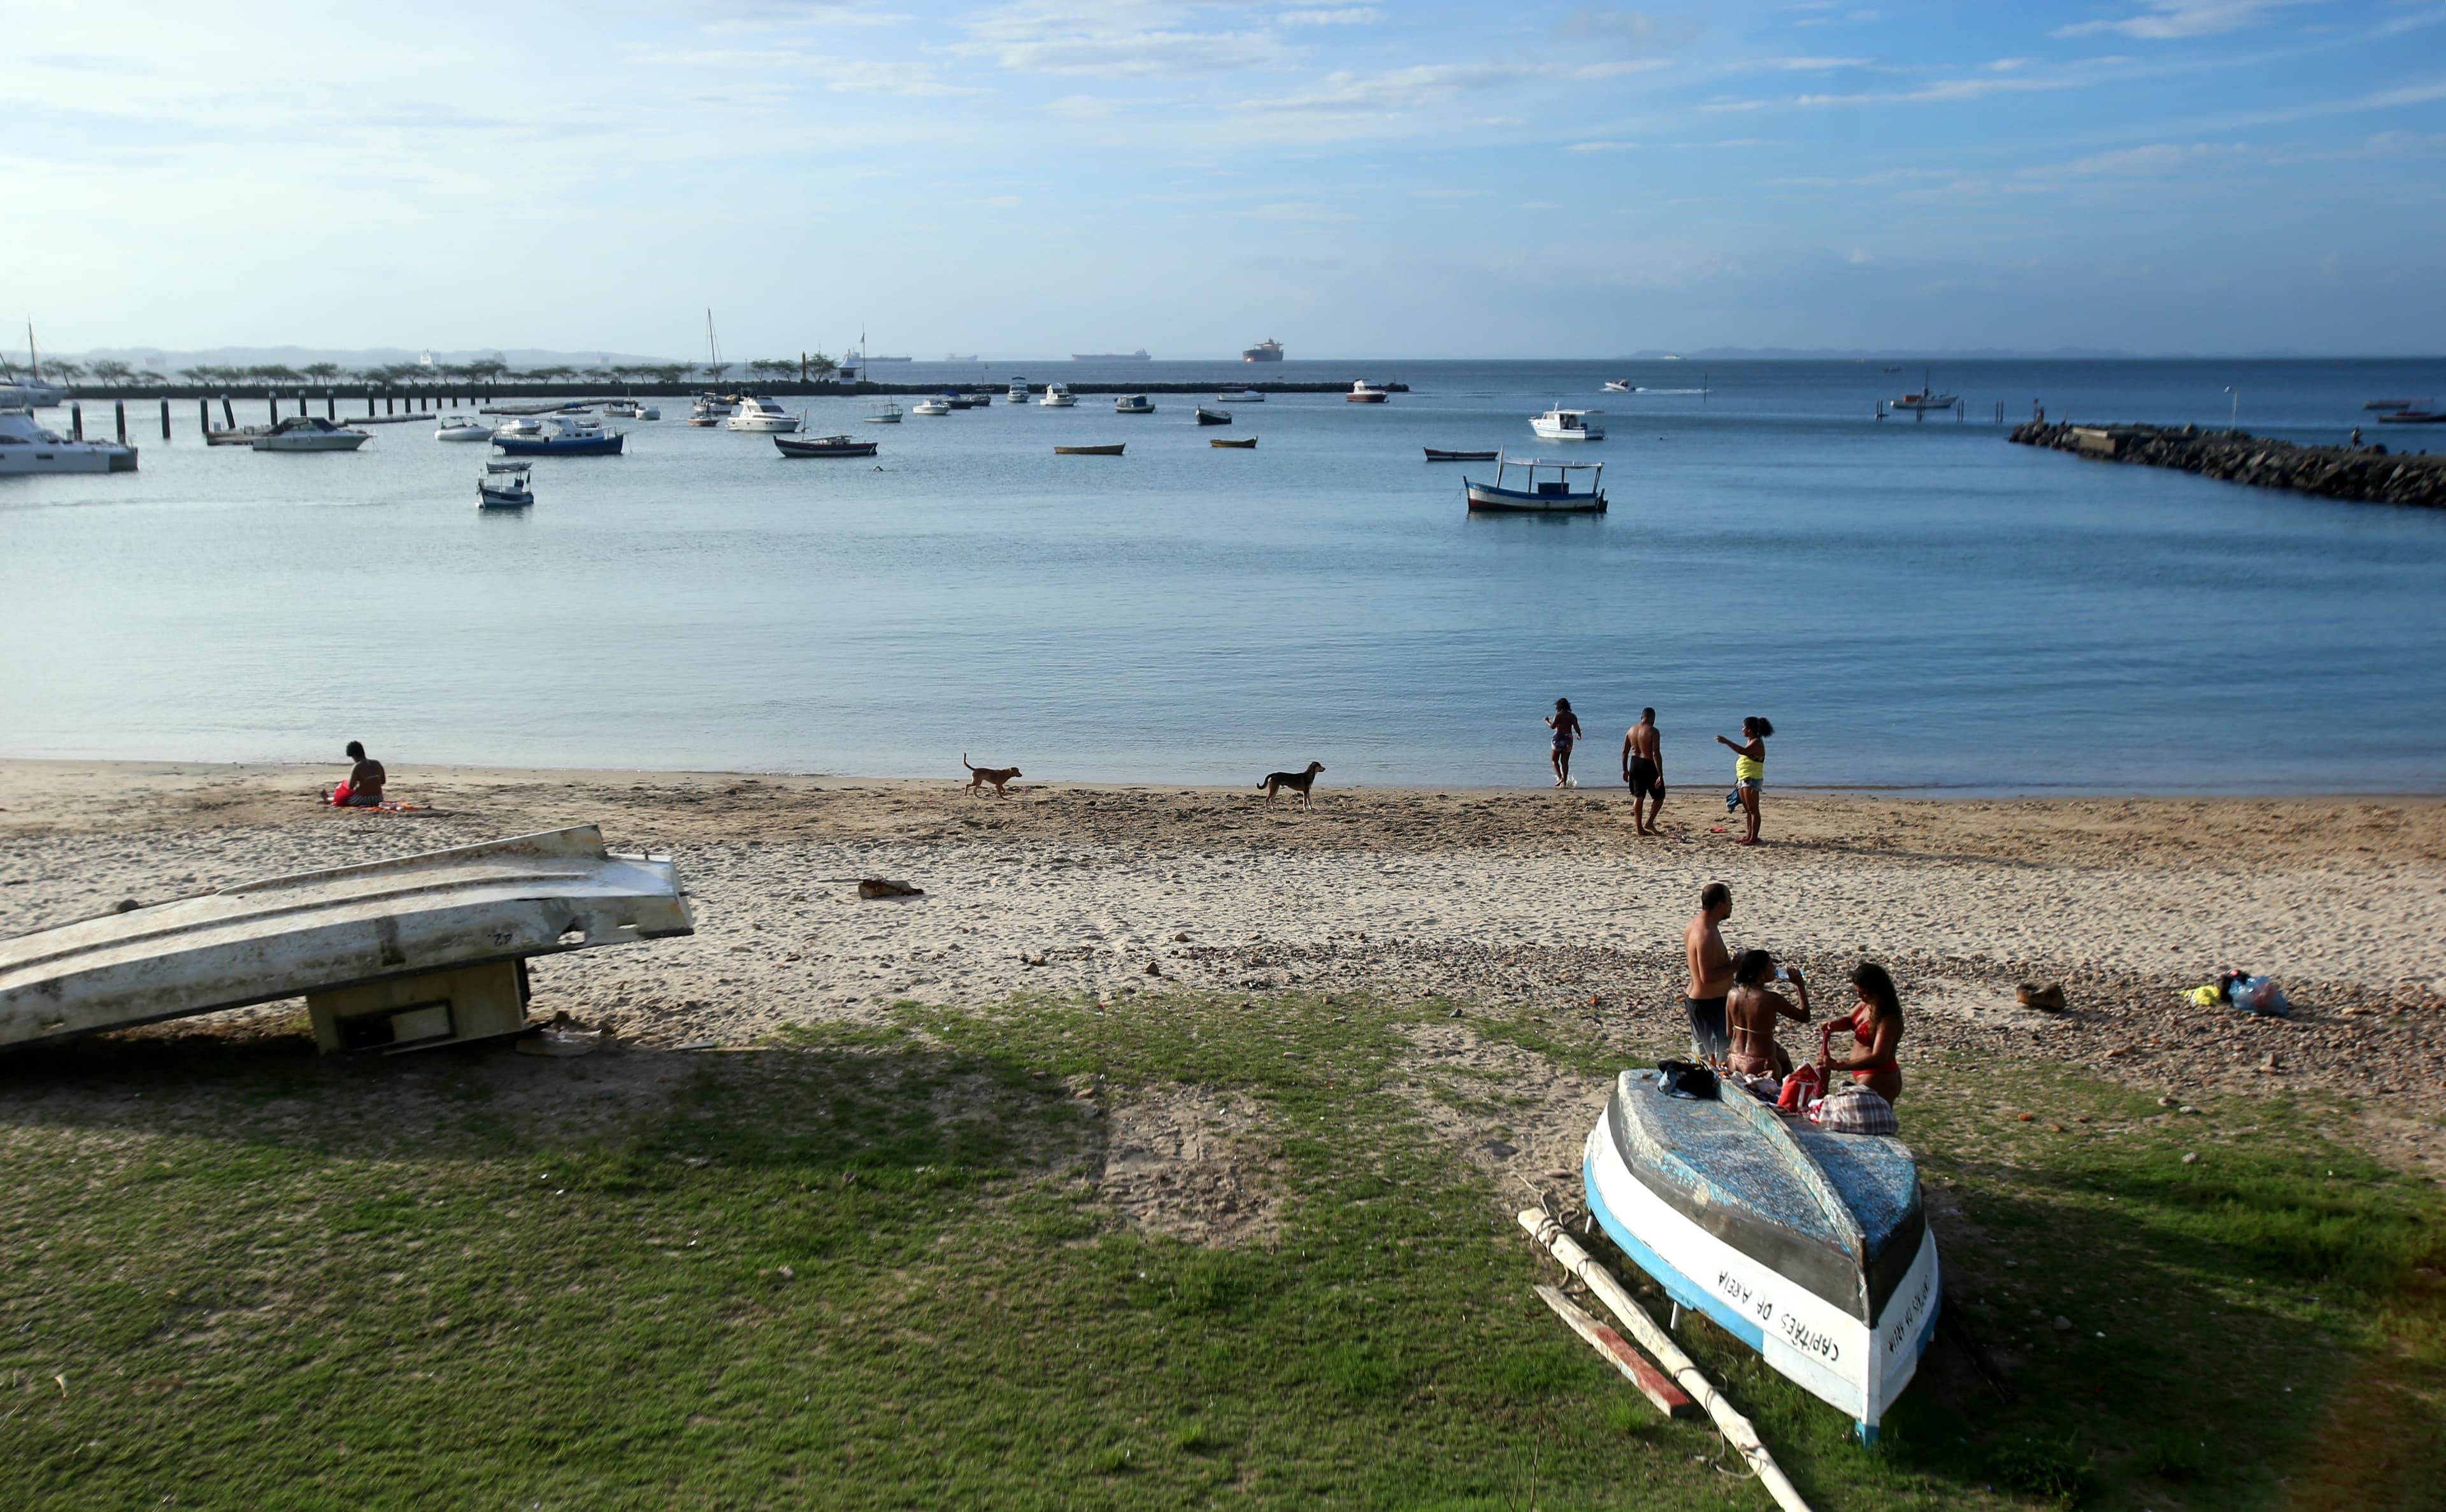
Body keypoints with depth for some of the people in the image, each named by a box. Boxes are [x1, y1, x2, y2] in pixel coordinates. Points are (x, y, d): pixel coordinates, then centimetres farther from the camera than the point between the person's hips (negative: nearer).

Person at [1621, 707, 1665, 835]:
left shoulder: (1631, 730, 6)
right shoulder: (1653, 731, -14)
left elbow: (1625, 752, 9)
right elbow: (1656, 754, -20)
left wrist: (1625, 770, 19)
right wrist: (1660, 775, -20)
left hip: (1634, 764, 6)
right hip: (1648, 765, -6)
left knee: (1638, 797, 13)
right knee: (1659, 796, 11)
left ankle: (1638, 828, 14)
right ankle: (1649, 823, 2)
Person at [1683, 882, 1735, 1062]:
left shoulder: (1695, 925, 8)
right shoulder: (1707, 935, -24)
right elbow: (1707, 976, -28)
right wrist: (1734, 967, -19)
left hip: (1696, 998, 11)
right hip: (1710, 1004, -11)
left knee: (1701, 1057, 18)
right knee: (1721, 1056, -6)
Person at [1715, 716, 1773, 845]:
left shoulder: (1757, 743, -15)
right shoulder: (1750, 742, 16)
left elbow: (1744, 751, -35)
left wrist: (1727, 742, -37)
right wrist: (1738, 779, 22)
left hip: (1752, 780, -10)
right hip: (1744, 779, 10)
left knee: (1753, 810, -8)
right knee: (1748, 810, 14)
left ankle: (1753, 838, -7)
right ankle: (1750, 836, 21)